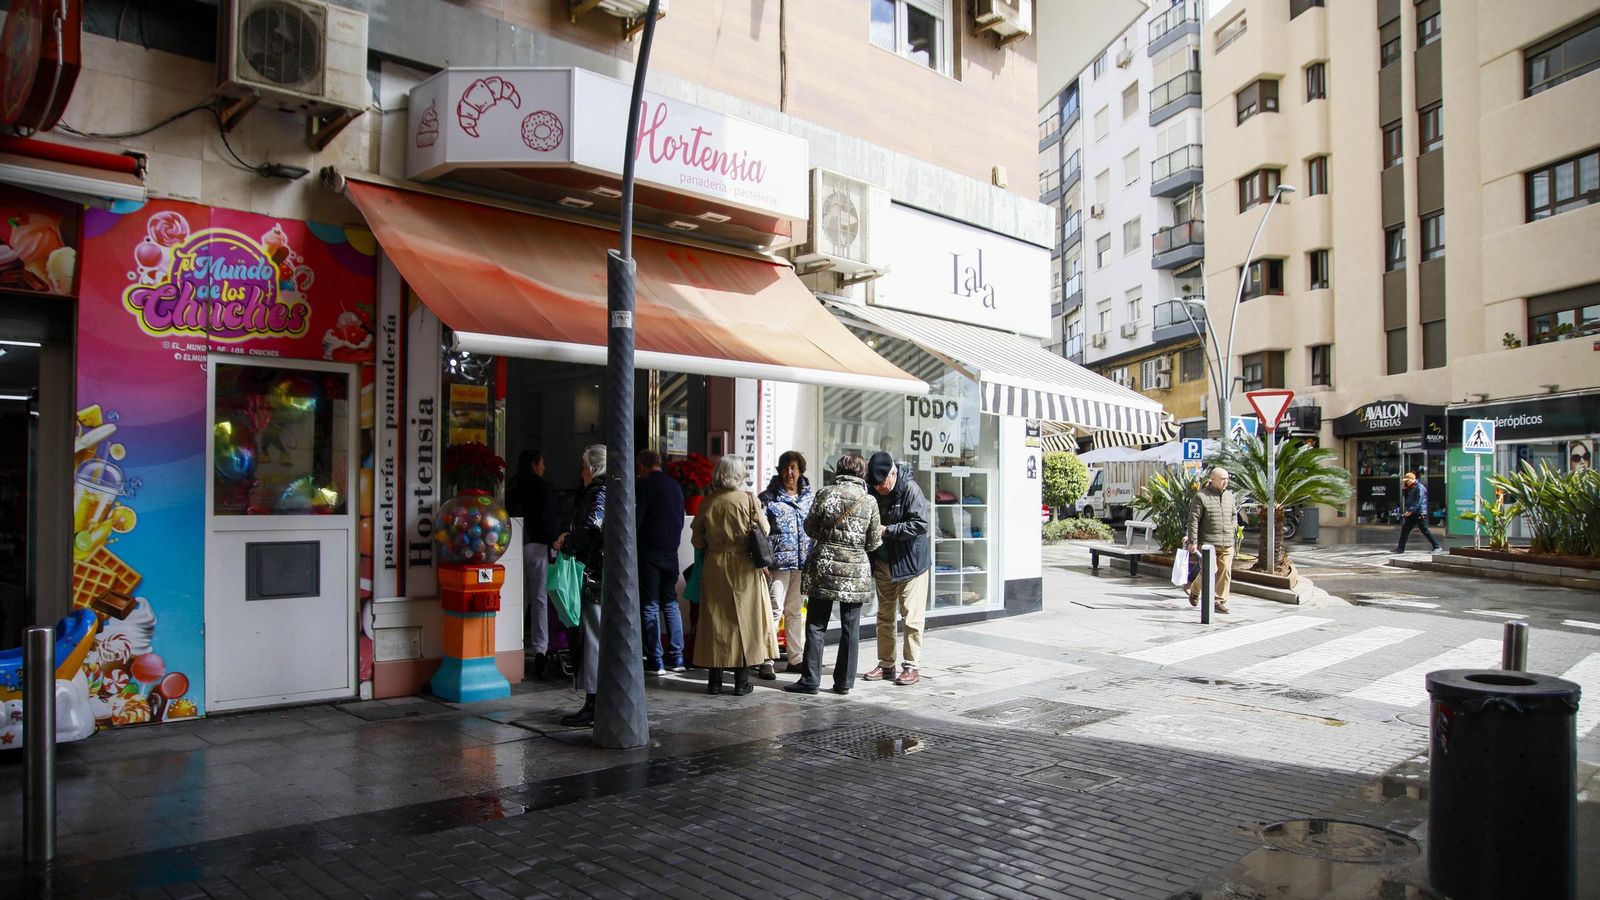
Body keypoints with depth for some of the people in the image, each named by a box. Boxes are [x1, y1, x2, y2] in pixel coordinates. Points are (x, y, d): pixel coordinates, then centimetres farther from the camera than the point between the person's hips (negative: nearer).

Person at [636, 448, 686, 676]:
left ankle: (655, 661, -1)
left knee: (650, 606, -1)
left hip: (649, 551, -6)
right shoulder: (675, 485, 12)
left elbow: (636, 519, -14)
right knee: (670, 603, 13)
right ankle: (676, 658, 13)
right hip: (671, 551, 6)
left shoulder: (645, 484, -9)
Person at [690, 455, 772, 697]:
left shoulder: (707, 503, -3)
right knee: (744, 620, 6)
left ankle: (714, 680, 13)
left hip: (715, 568, 2)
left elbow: (697, 541, 1)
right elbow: (764, 530, -4)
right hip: (744, 568, -2)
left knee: (715, 621, 9)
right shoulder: (748, 499, -10)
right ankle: (741, 681, 7)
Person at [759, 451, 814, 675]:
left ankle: (796, 658, 21)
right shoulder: (768, 497, -2)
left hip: (803, 562, 5)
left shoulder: (809, 497, 12)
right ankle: (767, 661, -3)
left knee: (796, 611, 13)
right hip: (778, 562, -5)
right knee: (774, 610, -7)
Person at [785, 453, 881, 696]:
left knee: (816, 626, 6)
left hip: (826, 568, -1)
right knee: (850, 629, 9)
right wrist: (881, 533, 24)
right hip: (856, 571, 1)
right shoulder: (869, 501, -2)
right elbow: (873, 543, 2)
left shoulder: (825, 494, -5)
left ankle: (810, 680, 6)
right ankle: (844, 682, 12)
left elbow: (810, 528, 2)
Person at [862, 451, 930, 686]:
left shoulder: (910, 490, -17)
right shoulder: (872, 491, 0)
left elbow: (920, 524, -23)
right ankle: (886, 665, 22)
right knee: (884, 616, 12)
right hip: (883, 563, 6)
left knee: (911, 617, -2)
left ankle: (911, 667, 7)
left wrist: (887, 530, -24)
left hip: (909, 562, -6)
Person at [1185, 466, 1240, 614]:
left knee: (1225, 572, 0)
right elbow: (1193, 520, -9)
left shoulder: (1229, 496, 11)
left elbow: (1234, 515, 25)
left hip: (1227, 543, 5)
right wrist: (1192, 541, -13)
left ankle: (1219, 602, 8)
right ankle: (1194, 590, 23)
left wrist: (1232, 532, 17)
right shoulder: (1201, 496, -6)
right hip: (1208, 542, -5)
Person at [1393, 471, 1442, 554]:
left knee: (1425, 531, -6)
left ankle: (1437, 547, 3)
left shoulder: (1419, 488, -13)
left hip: (1420, 514, -9)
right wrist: (1403, 489, 7)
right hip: (1412, 514, 9)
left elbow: (1418, 501, -20)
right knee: (1404, 530, 5)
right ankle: (1401, 548, 8)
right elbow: (1406, 498, 20)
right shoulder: (1410, 488, 15)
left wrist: (1410, 510, -25)